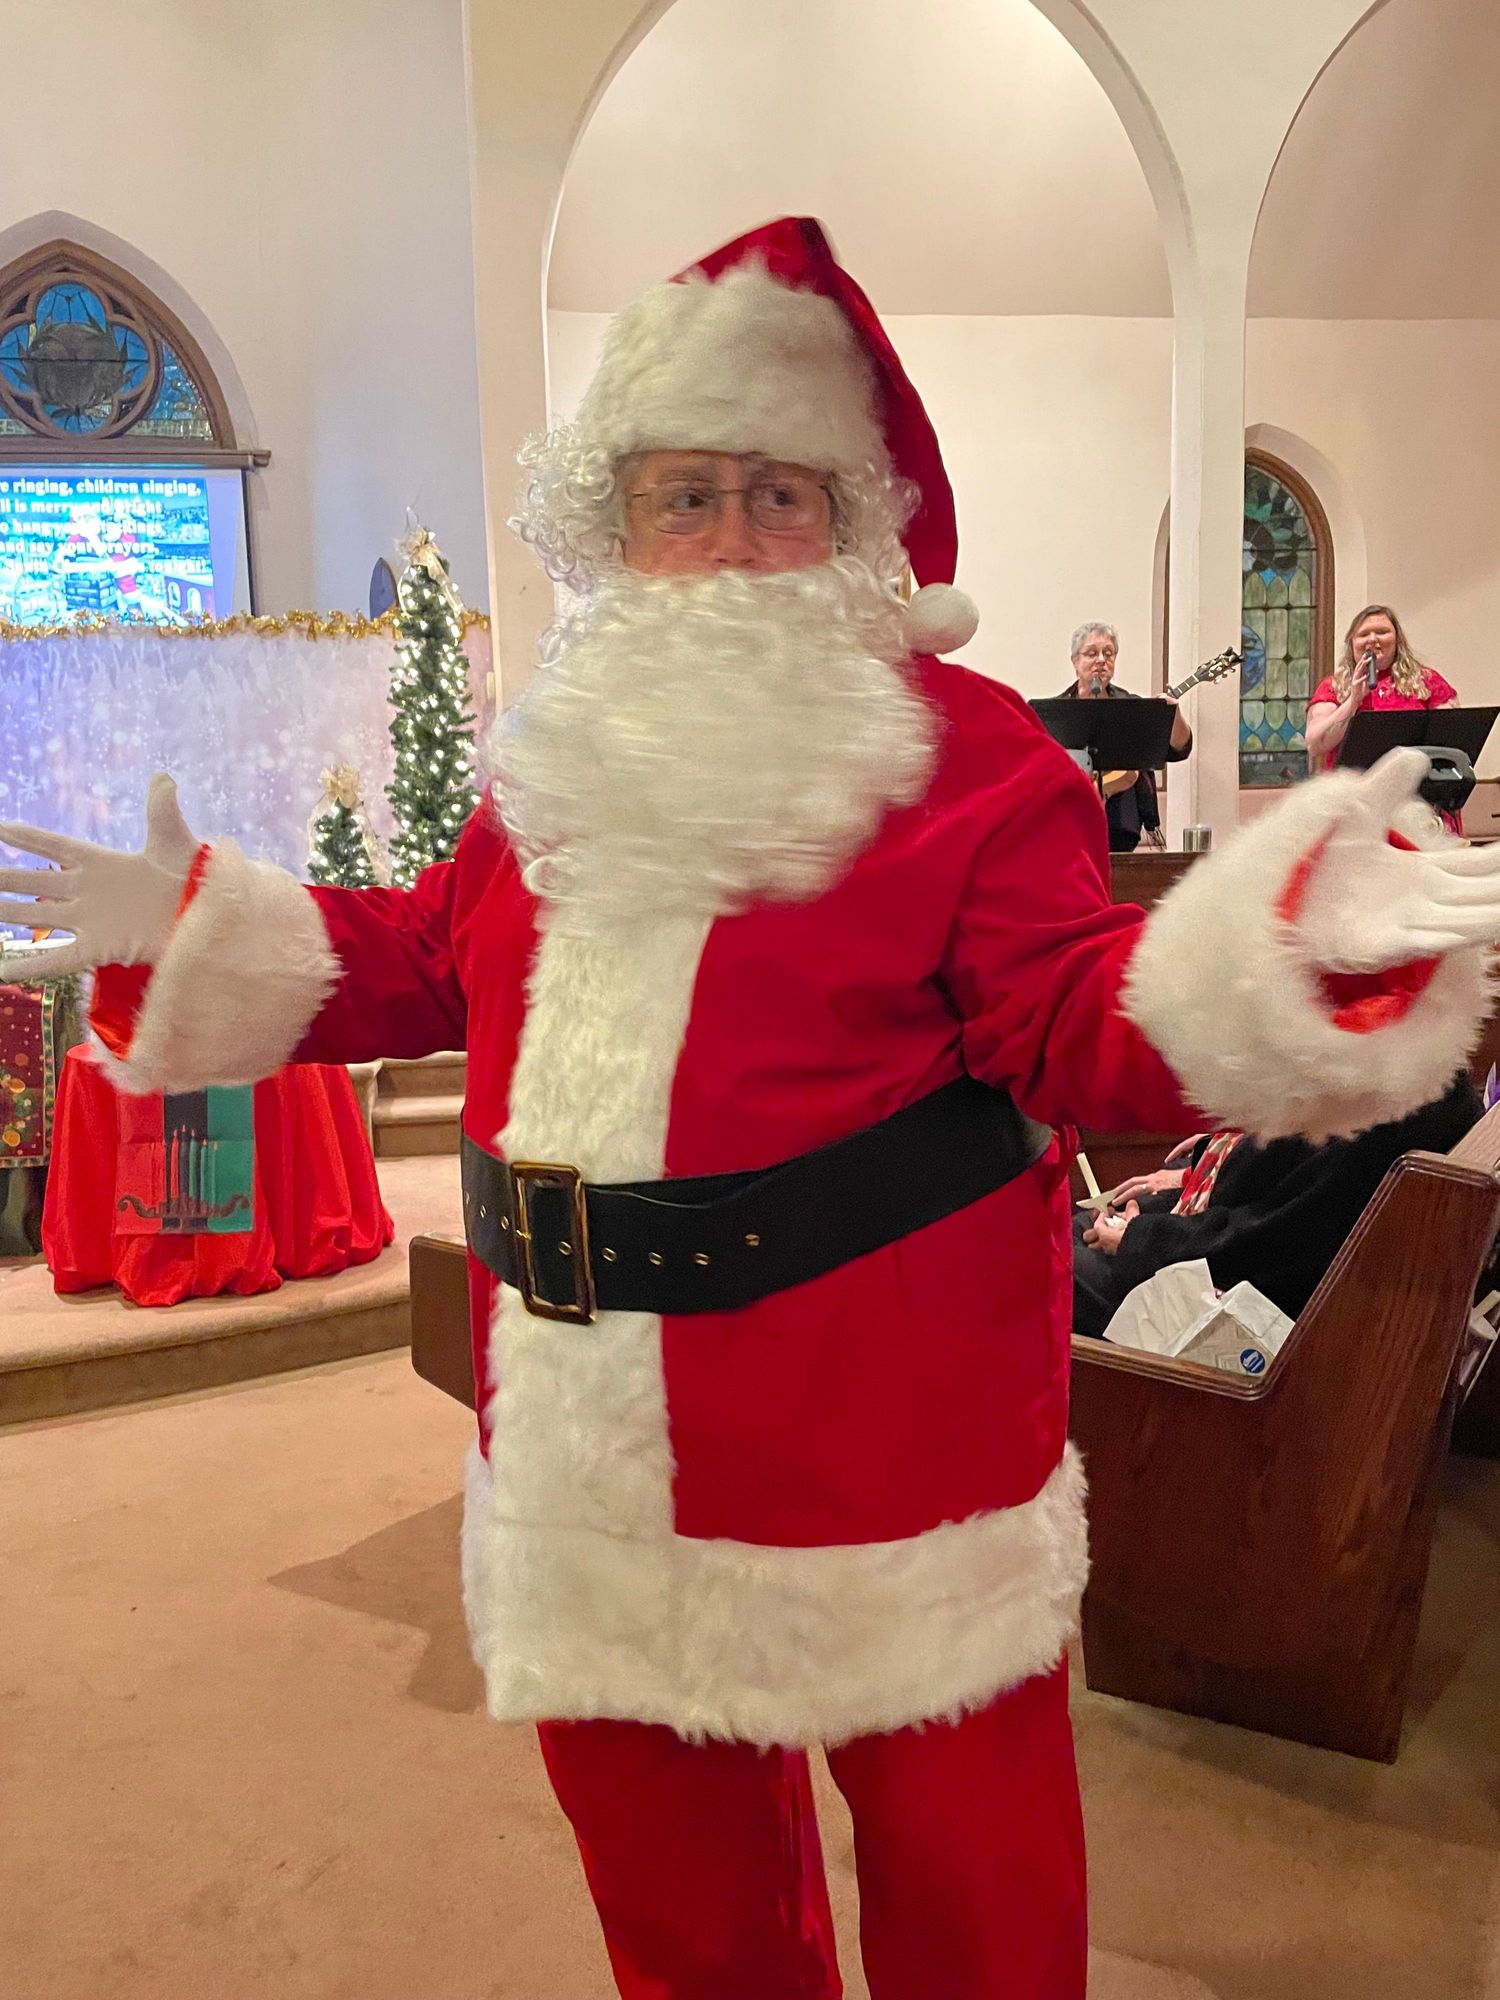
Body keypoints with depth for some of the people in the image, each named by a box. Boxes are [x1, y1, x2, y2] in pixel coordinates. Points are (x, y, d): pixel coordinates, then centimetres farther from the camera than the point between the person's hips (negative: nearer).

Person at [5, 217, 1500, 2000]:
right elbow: (431, 964, 16)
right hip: (594, 1454, 5)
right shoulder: (566, 752, 7)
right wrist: (194, 923, 12)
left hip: (892, 1450, -4)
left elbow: (1069, 1019, -16)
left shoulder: (966, 752, -9)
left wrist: (1264, 947, -34)